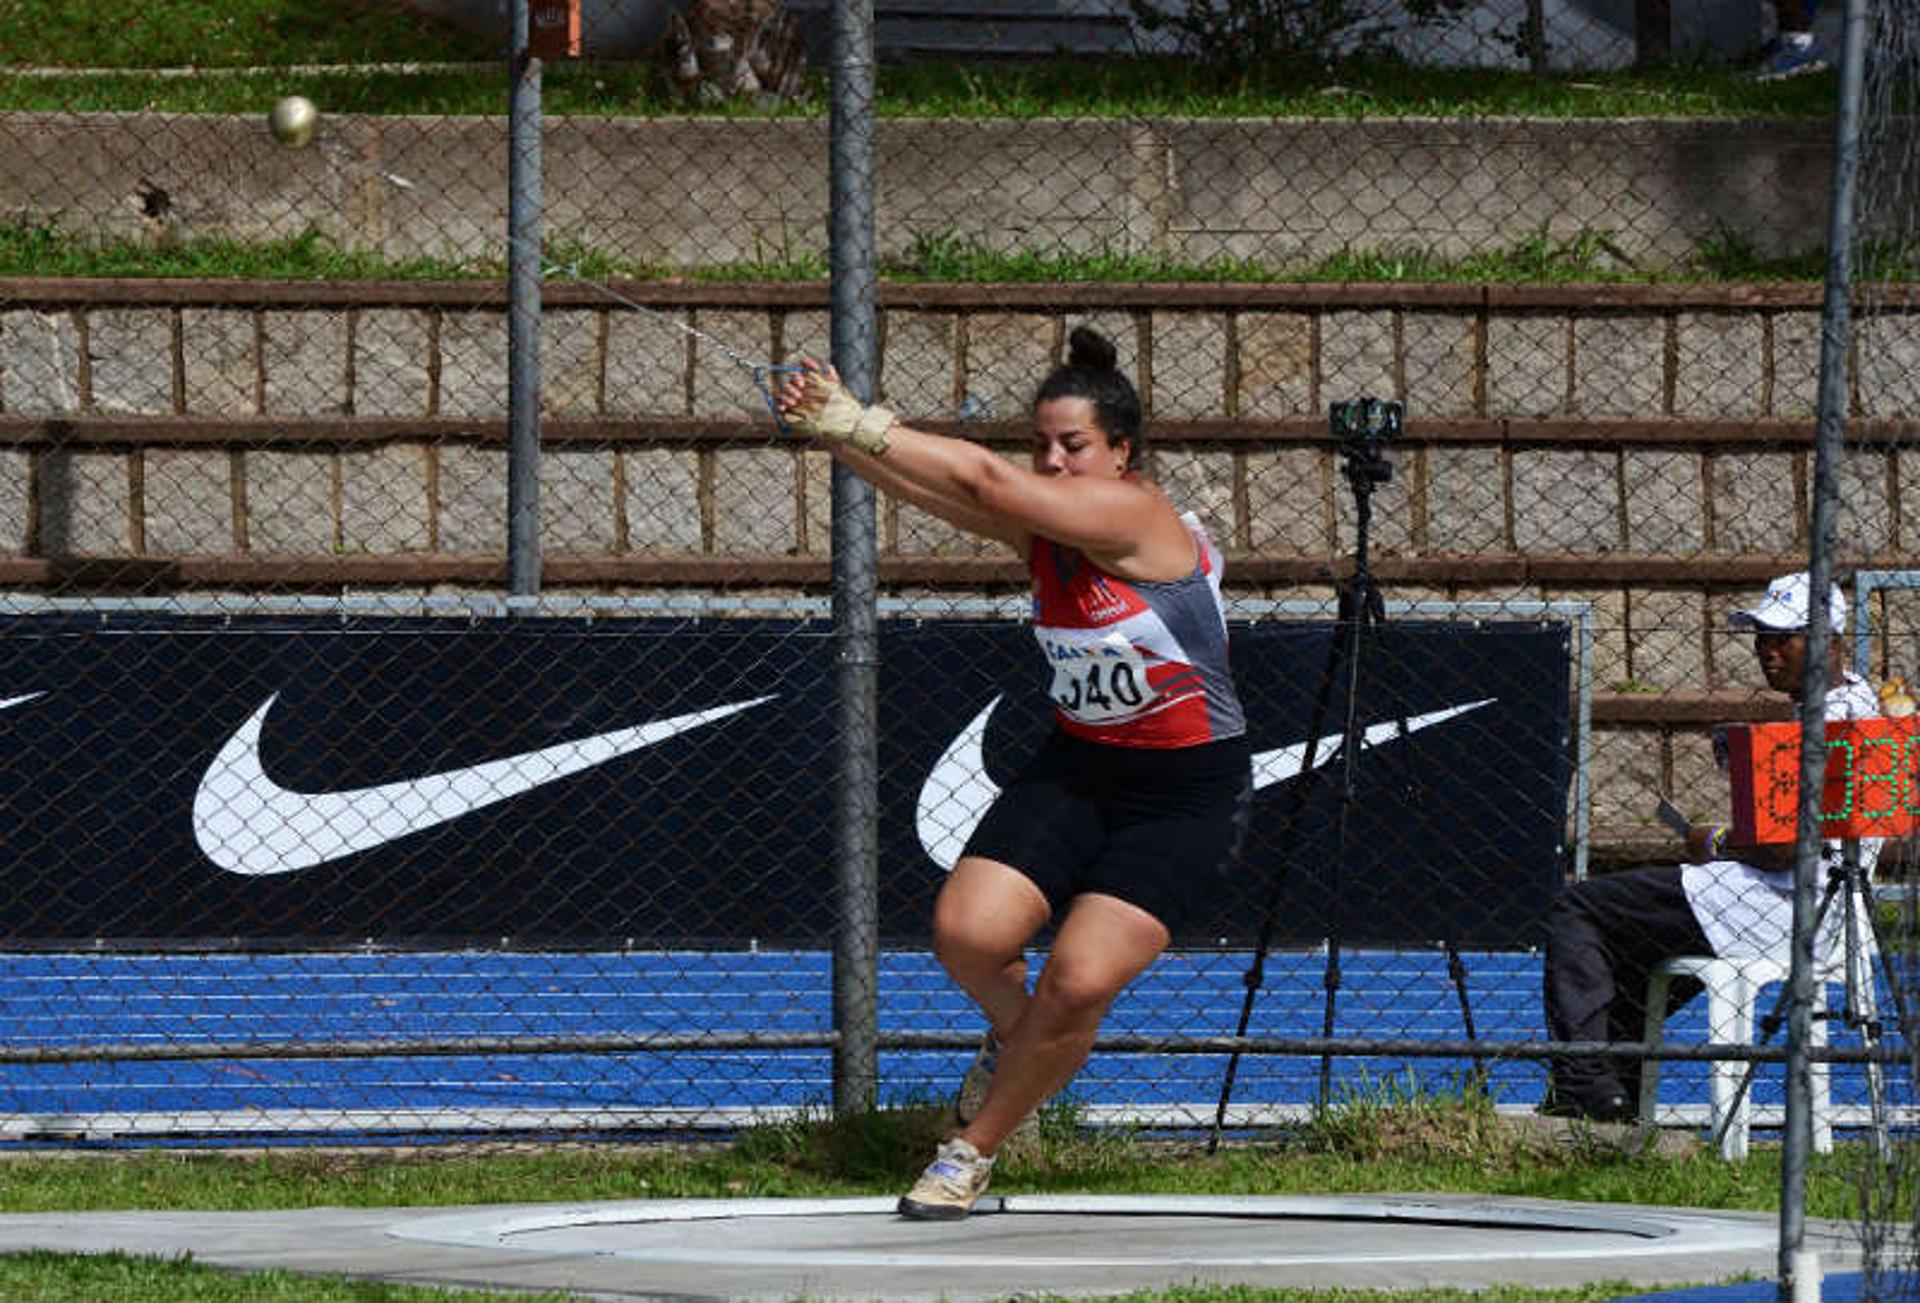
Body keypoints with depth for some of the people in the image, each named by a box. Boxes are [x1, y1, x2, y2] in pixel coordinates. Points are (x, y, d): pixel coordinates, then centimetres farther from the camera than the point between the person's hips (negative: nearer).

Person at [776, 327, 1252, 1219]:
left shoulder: (1136, 518, -21)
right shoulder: (1035, 527, -1)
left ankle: (975, 1150, 4)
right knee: (966, 931, -14)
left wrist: (858, 424, -29)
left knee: (1078, 985, -16)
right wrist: (830, 431, -33)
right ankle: (1013, 1037, 19)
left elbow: (985, 482, -30)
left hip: (1186, 798, -6)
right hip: (1076, 770, 6)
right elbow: (922, 485, -15)